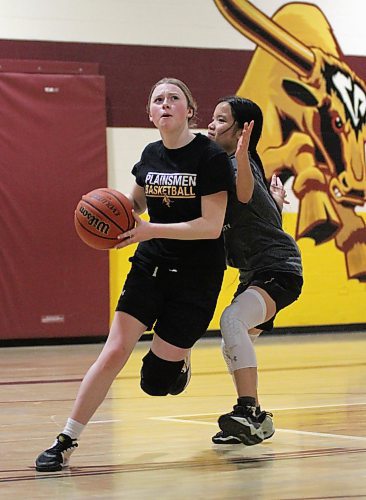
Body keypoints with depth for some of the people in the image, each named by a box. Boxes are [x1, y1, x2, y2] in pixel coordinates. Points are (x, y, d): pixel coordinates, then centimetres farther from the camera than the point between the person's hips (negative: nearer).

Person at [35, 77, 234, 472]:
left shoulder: (210, 156, -13)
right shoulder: (150, 155, 3)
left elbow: (212, 226, -19)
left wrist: (150, 230, -24)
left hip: (196, 276, -4)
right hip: (150, 266, 4)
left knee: (155, 381, 0)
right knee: (113, 352, -10)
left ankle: (178, 356, 37)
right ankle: (66, 441, -4)